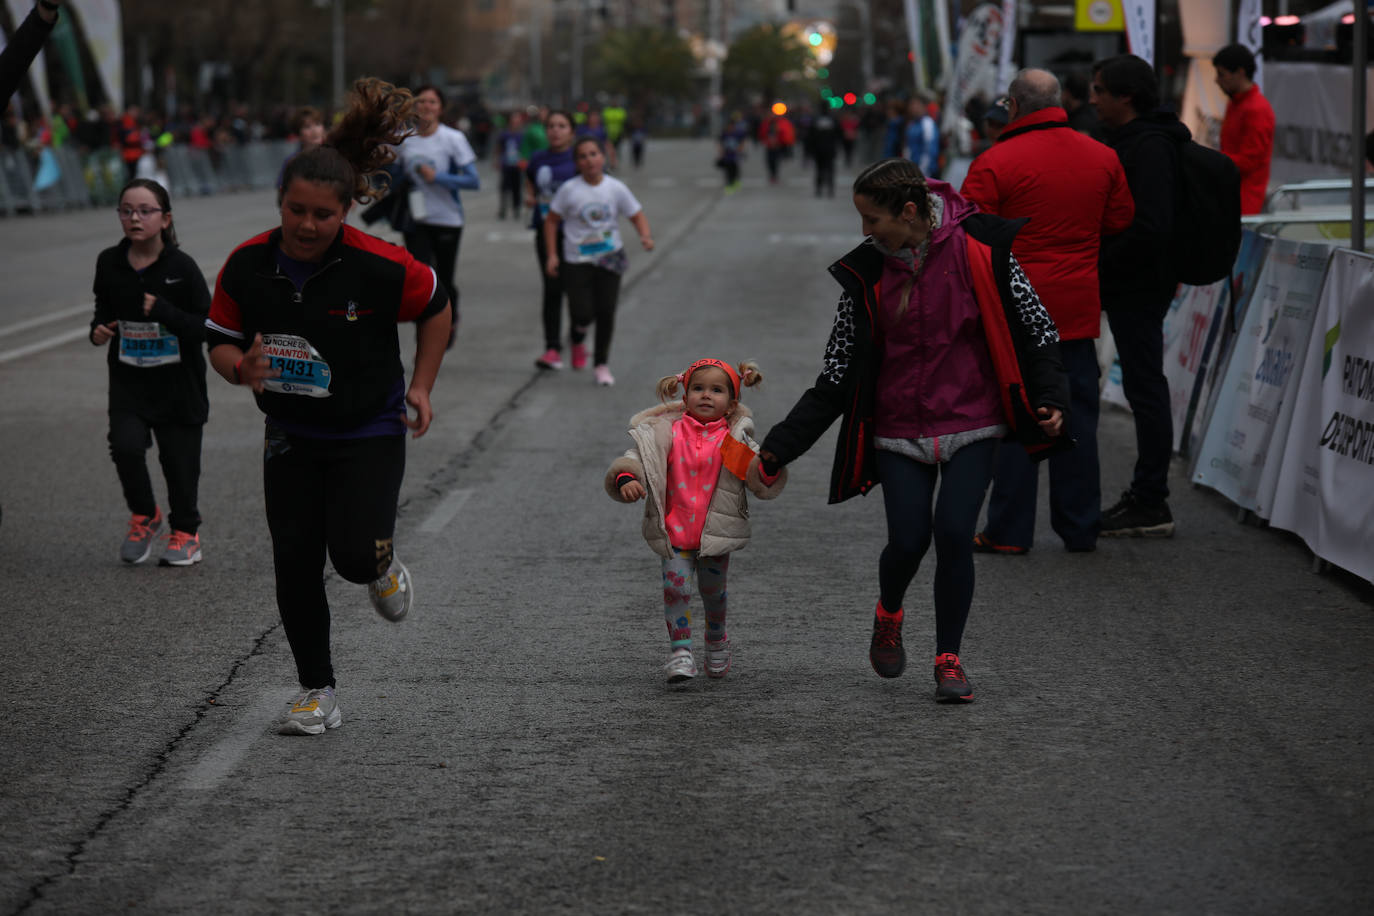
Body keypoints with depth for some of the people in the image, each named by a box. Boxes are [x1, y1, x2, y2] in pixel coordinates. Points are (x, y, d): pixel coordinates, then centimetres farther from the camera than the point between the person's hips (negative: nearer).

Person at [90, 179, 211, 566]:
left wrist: (163, 311, -25)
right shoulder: (110, 263, 0)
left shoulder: (182, 267, -12)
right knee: (126, 445, -16)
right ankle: (144, 516, 11)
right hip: (128, 379, 2)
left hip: (177, 381, -2)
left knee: (178, 457, 5)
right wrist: (99, 331, -4)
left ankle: (185, 531, 28)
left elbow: (207, 327, -12)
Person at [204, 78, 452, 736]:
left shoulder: (380, 267, -20)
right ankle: (317, 693, 17)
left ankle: (382, 563, 25)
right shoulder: (247, 266, -11)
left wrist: (421, 386, 0)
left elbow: (436, 306, -1)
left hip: (369, 433, -3)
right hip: (291, 435, 3)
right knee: (294, 564, 1)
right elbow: (221, 338, 2)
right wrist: (242, 368, -20)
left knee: (354, 554, -15)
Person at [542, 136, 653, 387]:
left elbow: (637, 215, 3)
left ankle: (601, 364, 15)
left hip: (609, 259, 2)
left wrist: (646, 236, -17)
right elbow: (552, 220, 1)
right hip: (577, 261, -2)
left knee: (606, 312, -2)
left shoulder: (616, 188, -2)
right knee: (583, 314, -12)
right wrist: (551, 255, -5)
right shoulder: (569, 189, -6)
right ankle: (577, 340, 25)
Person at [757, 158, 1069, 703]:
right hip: (898, 428, 2)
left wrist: (1050, 398, -15)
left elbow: (1036, 329, -1)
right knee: (908, 539, -9)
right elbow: (838, 373, 4)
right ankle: (888, 616, 26)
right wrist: (779, 446, 0)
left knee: (953, 531, -15)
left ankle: (949, 659, 4)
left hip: (970, 423, -2)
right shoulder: (866, 273, -1)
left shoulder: (978, 253, -9)